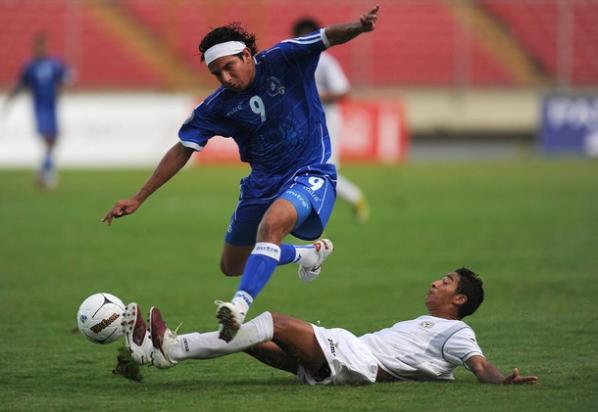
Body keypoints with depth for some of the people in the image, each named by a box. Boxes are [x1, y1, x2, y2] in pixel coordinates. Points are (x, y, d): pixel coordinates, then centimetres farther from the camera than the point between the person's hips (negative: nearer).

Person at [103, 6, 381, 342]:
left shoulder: (282, 61, -13)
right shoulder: (219, 106, -4)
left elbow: (328, 37, -23)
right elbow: (183, 150, 2)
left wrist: (358, 27, -47)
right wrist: (138, 199, 0)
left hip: (311, 173, -6)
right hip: (263, 182, 6)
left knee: (272, 223, -37)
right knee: (232, 266, 16)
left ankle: (241, 306, -46)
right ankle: (309, 253, 40)